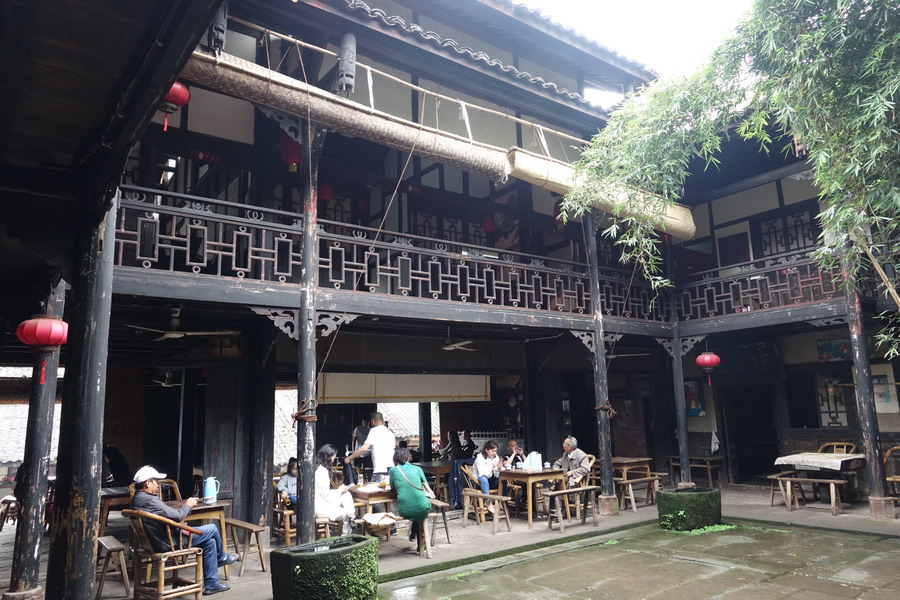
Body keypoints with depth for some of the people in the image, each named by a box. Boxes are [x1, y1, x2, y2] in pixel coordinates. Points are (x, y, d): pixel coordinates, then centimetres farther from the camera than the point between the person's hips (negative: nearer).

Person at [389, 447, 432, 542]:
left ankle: (413, 534, 43)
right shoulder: (417, 469, 7)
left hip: (404, 512, 1)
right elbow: (427, 489, 14)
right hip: (422, 510, -1)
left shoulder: (393, 470, 6)